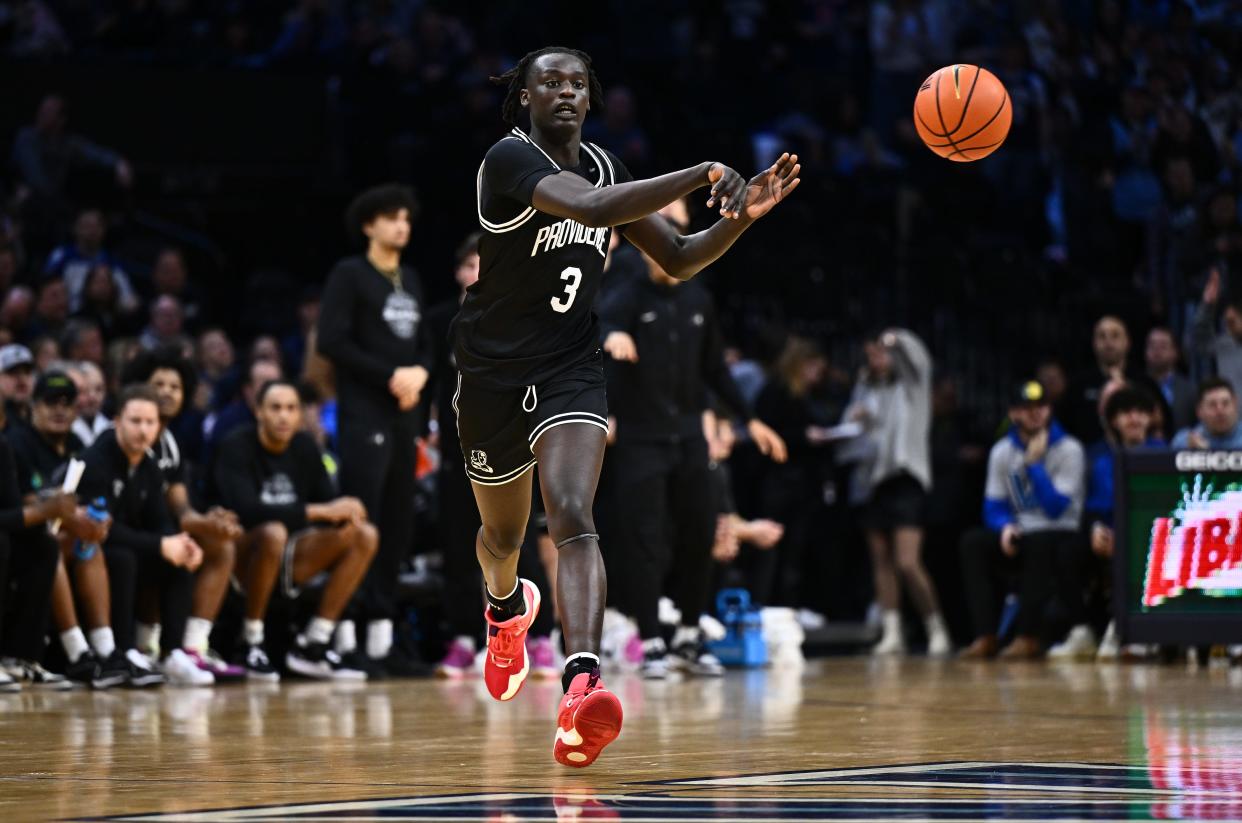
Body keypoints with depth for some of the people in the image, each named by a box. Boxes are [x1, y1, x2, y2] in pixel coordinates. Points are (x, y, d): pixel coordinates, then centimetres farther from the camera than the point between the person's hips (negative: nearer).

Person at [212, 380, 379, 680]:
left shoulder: (305, 447, 6)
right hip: (242, 552, -7)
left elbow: (328, 500, 6)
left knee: (365, 535, -9)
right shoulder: (237, 448, -14)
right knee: (273, 533, -39)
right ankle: (252, 642, -20)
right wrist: (318, 511, -30)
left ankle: (312, 645, -10)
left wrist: (346, 512, -21)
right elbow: (247, 511, -29)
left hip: (289, 559, 7)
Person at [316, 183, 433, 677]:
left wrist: (419, 373, -1)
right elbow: (331, 342, -11)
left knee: (398, 526, 4)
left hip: (405, 415, 7)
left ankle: (381, 638, 7)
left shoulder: (411, 281, 19)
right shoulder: (349, 275, -2)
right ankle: (345, 637, -12)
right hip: (363, 414, -7)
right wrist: (390, 375, -13)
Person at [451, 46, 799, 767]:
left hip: (571, 372, 2)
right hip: (493, 374, -2)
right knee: (504, 533, 18)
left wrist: (742, 216, -8)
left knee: (573, 519, -23)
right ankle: (506, 608, 56)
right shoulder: (511, 160, -17)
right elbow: (590, 207, -37)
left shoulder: (603, 165, 5)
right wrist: (702, 174, -38)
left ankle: (582, 687, -40)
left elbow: (677, 260, 10)